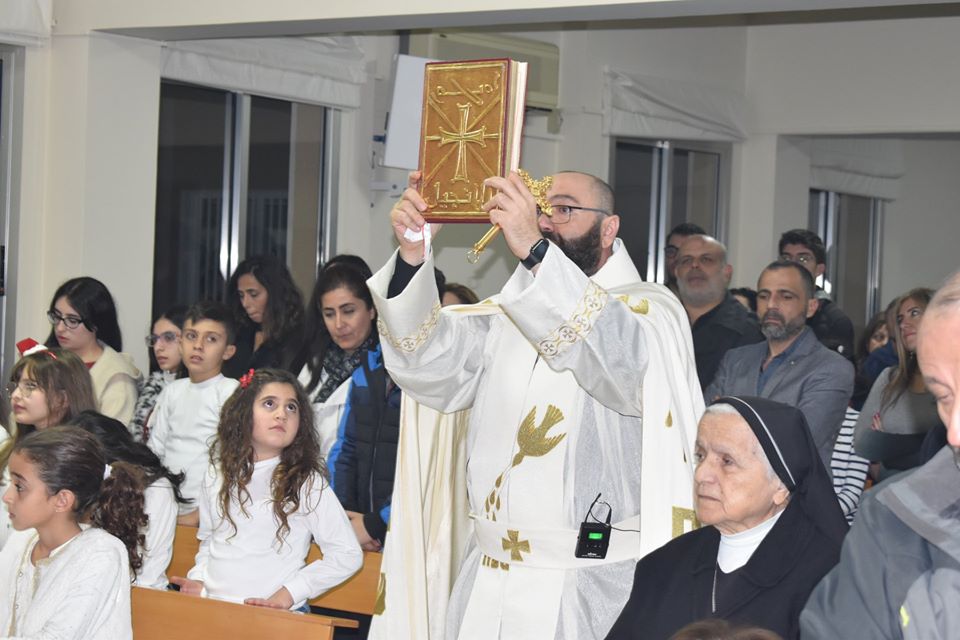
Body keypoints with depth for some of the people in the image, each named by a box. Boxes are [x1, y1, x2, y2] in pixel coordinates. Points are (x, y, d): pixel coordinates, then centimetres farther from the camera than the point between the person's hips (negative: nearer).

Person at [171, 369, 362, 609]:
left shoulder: (306, 482, -2)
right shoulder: (218, 474, 12)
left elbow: (348, 554, -4)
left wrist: (288, 594, -8)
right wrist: (198, 580, 6)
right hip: (212, 605, 5)